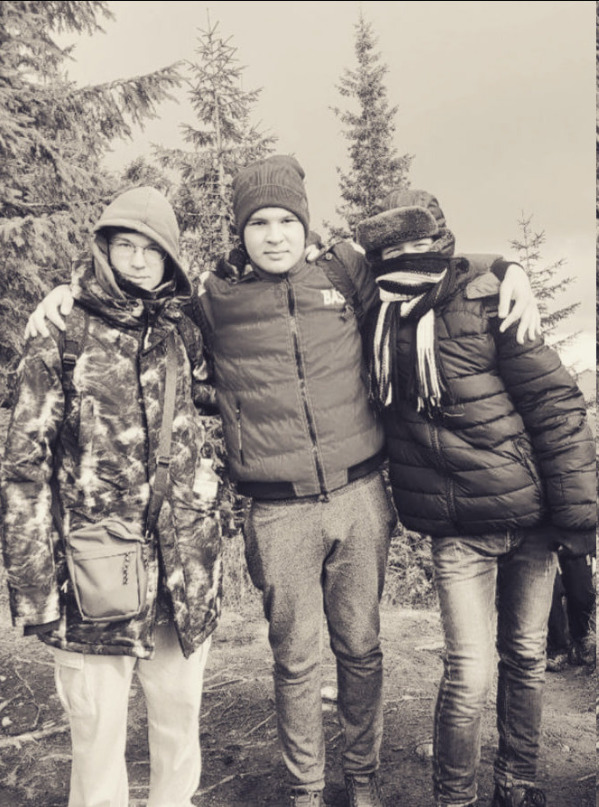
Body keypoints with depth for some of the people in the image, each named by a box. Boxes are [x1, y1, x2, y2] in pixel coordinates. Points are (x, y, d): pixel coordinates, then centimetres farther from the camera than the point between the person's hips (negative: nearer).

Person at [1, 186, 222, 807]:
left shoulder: (184, 337, 8)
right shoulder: (62, 340, -4)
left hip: (184, 579, 4)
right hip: (97, 578, -3)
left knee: (179, 726, 17)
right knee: (98, 738, 8)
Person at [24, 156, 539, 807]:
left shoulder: (345, 271, 4)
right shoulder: (211, 298, 2)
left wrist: (510, 275, 6)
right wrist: (68, 289, 3)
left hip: (359, 497, 2)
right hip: (279, 514, -1)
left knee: (361, 649, 15)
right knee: (295, 659, 10)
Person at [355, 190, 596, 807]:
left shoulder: (484, 306, -11)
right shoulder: (374, 322, -1)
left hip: (528, 516, -1)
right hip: (457, 530, 1)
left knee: (526, 657, 14)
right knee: (469, 675, -3)